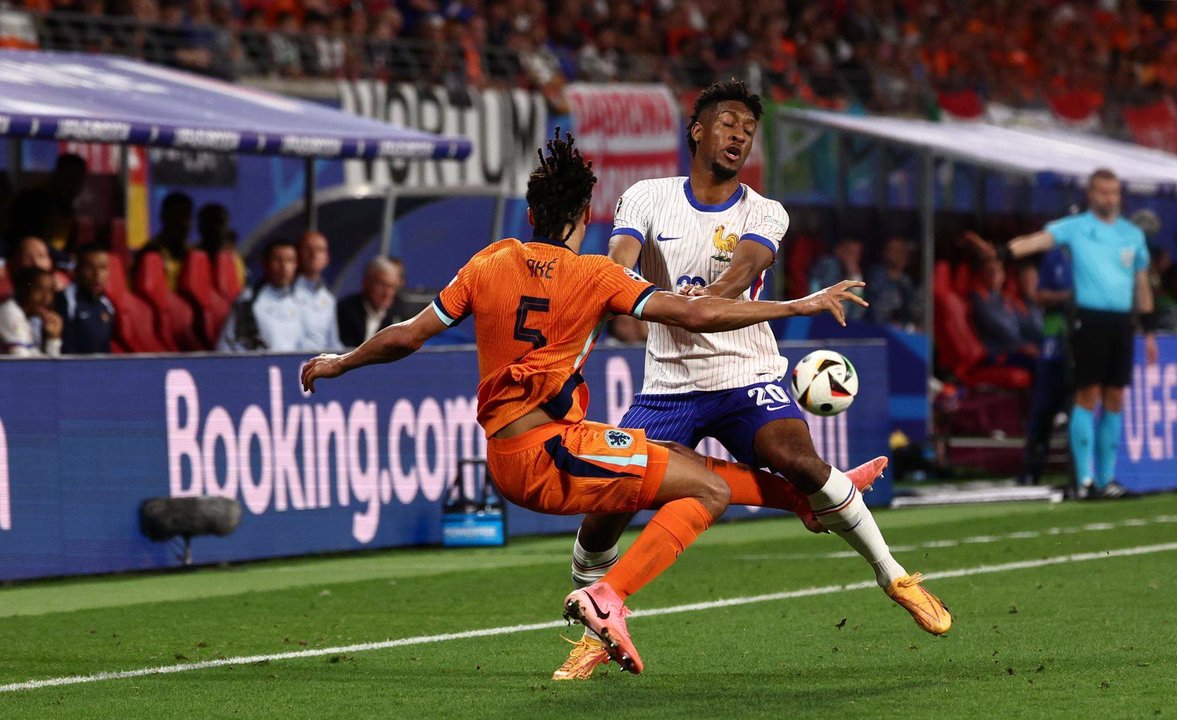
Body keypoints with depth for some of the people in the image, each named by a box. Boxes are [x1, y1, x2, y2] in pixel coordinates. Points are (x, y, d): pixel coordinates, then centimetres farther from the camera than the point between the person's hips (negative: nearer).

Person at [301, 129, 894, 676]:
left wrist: (339, 364, 26)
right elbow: (695, 316, -12)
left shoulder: (488, 265, 6)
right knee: (707, 490, -6)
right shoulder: (594, 276, -8)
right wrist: (799, 306, -5)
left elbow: (406, 337, 9)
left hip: (504, 461, 7)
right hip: (551, 456, -7)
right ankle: (609, 596, -18)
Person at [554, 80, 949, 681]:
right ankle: (596, 632, 14)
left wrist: (711, 296, -42)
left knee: (798, 461, -26)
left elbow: (747, 263, -19)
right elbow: (619, 264, -13)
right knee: (603, 507, -10)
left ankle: (892, 576, -8)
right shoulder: (646, 198, 4)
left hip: (748, 376, -1)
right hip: (669, 383, 1)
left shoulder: (764, 214, 3)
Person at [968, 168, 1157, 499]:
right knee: (1088, 396, -7)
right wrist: (1001, 251, -35)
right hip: (1090, 320, -4)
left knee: (1114, 400, 6)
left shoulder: (1133, 234, 13)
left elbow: (1142, 285, 18)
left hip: (1122, 322, 4)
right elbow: (1037, 240, -17)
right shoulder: (1074, 227, 0)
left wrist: (1150, 332, 15)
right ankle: (1084, 479, -7)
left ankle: (1107, 478, 12)